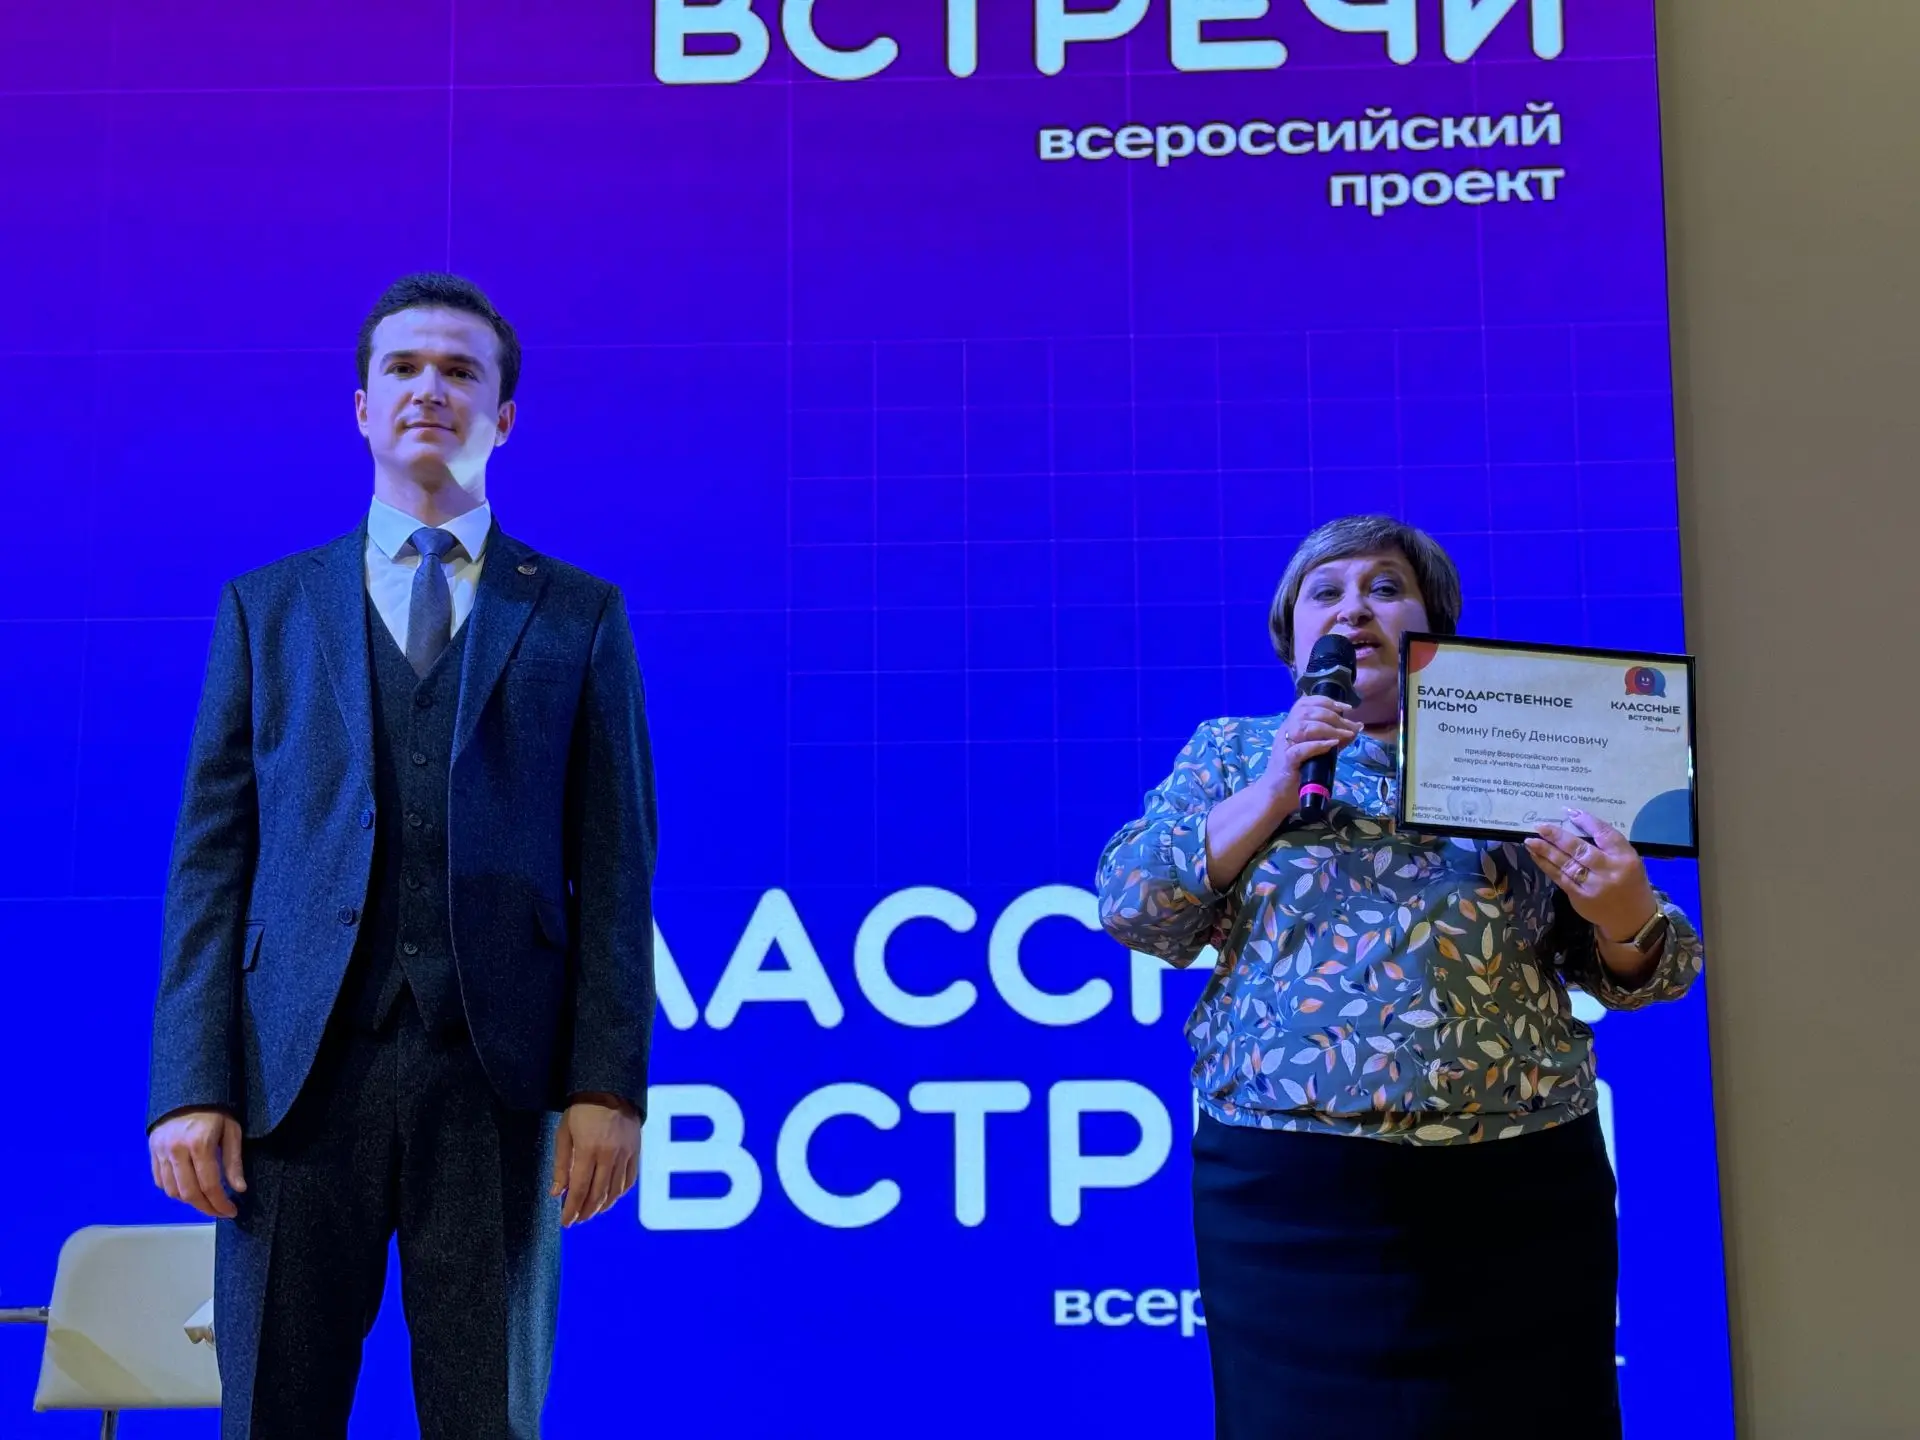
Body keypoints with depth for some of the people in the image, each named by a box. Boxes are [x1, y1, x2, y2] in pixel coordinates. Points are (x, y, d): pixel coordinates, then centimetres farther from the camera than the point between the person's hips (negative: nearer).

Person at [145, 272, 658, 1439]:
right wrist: (191, 1083, -2)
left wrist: (610, 1082, -5)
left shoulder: (580, 616, 9)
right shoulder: (267, 608, 13)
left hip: (498, 1073, -1)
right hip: (300, 1069, 1)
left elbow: (615, 863, 3)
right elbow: (213, 854, 7)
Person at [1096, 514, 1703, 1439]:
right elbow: (1132, 908, -2)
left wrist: (1624, 917, -14)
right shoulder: (1230, 754, 10)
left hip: (1519, 1189, 1)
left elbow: (1632, 967, 9)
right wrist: (1273, 792, -11)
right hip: (1288, 1192, -1)